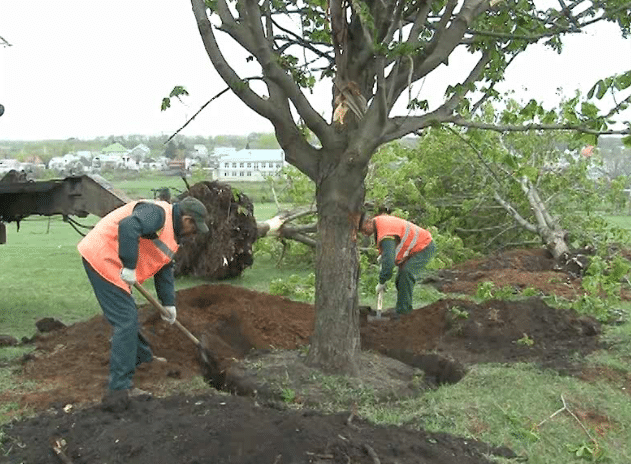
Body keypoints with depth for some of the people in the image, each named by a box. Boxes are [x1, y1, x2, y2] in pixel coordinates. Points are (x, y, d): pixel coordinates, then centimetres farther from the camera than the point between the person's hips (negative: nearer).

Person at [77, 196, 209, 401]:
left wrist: (168, 303, 17)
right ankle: (119, 386, -8)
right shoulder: (158, 213, -17)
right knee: (126, 320, -11)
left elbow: (165, 269, 21)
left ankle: (141, 356, 46)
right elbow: (128, 226, -34)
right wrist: (129, 267, -29)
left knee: (128, 315, 25)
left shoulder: (171, 234, 16)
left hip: (104, 259, 11)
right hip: (101, 258, -11)